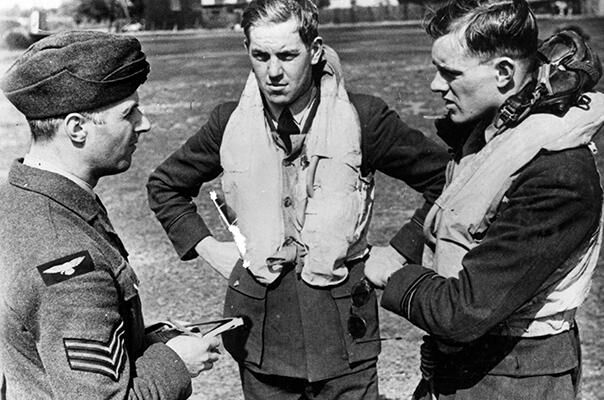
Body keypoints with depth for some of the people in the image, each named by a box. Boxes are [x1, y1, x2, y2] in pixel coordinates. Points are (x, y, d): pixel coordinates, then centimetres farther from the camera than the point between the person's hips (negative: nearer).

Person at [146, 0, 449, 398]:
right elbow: (165, 185, 14)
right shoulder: (230, 122, -2)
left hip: (342, 326, -2)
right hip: (259, 332, 2)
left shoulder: (362, 117, -9)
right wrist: (208, 247, 4)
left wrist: (401, 252, -4)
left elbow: (444, 177, 1)